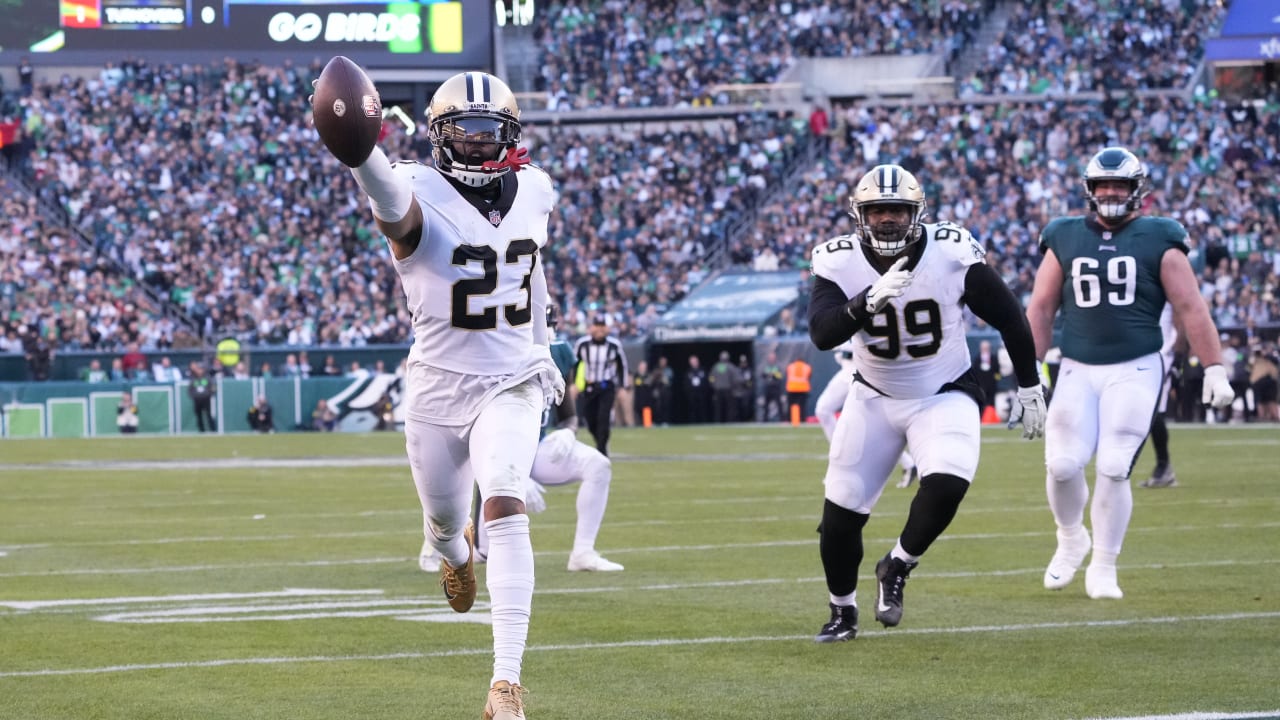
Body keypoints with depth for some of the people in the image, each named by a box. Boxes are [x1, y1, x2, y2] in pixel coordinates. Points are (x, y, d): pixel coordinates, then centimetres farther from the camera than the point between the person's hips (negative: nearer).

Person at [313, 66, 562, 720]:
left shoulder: (532, 190, -1)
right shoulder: (420, 198, -19)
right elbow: (391, 201, -46)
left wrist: (542, 352, 27)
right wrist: (358, 149, -70)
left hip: (512, 384, 1)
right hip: (439, 386, -1)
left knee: (504, 508, -21)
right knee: (444, 519, 19)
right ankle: (456, 550, 62)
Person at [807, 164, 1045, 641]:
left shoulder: (953, 253, -20)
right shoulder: (839, 261, -16)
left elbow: (1007, 316, -6)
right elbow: (822, 334, -30)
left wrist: (1029, 386, 2)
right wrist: (869, 302, -47)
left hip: (945, 395, -2)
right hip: (874, 398, 2)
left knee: (947, 484, -28)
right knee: (841, 512, 1)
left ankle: (898, 567, 0)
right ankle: (842, 611, 26)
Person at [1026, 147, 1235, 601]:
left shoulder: (1158, 241, 1)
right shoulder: (1065, 240, 8)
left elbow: (1191, 309, 0)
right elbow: (1041, 309, 11)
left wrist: (1214, 369, -3)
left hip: (1135, 370, -2)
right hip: (1077, 370, 2)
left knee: (1113, 469, -9)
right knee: (1063, 465, -5)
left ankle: (1103, 568, 6)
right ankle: (1071, 540, 26)